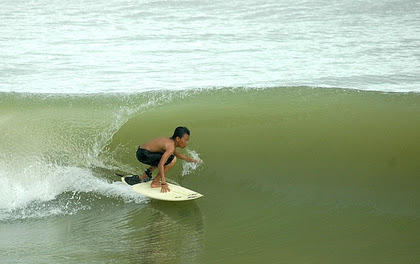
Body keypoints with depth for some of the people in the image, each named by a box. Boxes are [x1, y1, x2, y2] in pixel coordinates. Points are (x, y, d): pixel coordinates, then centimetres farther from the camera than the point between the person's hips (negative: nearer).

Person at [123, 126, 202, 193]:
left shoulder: (171, 142, 13)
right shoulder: (171, 147, -18)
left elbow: (177, 154, 36)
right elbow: (160, 165, -27)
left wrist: (191, 160, 35)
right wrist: (163, 183, -30)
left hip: (141, 152, 10)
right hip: (143, 154, -10)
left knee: (164, 158, 33)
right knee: (172, 160, -18)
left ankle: (142, 177, 28)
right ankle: (155, 183, -8)